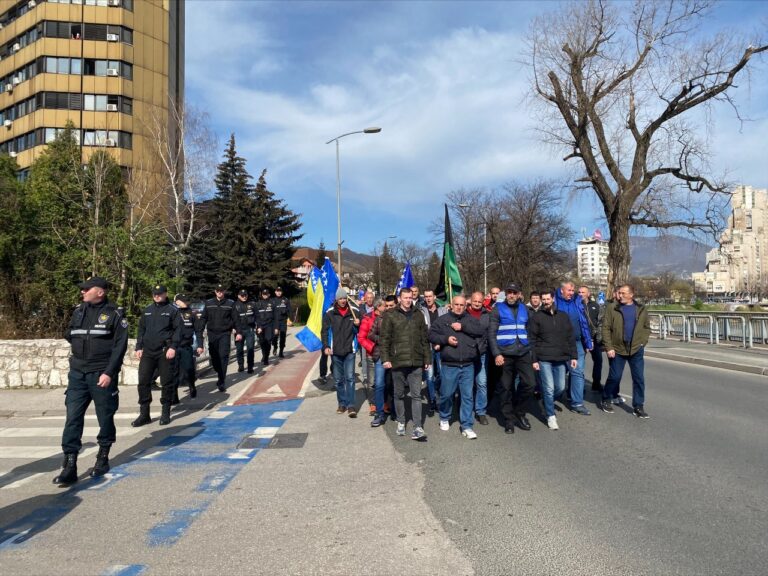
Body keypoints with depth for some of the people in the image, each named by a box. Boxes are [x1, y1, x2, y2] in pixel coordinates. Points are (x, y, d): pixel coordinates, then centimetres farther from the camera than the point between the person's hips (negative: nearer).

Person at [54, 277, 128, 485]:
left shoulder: (114, 313, -6)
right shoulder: (78, 311, 10)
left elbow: (120, 345, -11)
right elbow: (69, 335, 24)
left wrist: (109, 372, -17)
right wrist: (82, 346, 7)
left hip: (102, 374, -4)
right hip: (78, 372, 5)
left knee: (105, 417, 6)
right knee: (73, 417, -2)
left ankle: (103, 457, 24)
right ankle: (70, 465, 1)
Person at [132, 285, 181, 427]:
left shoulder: (172, 310, 0)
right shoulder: (147, 310, 14)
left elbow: (178, 330, -6)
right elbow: (141, 329, 16)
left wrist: (173, 347, -15)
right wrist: (139, 347, 8)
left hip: (165, 352, -4)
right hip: (148, 351, 4)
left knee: (167, 382, 3)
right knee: (143, 381, 2)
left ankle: (165, 413, 14)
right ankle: (144, 414, 11)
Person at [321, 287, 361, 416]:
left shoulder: (353, 312, 3)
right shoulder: (330, 313, 1)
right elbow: (324, 331, 2)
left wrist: (358, 324, -10)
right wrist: (325, 346, -9)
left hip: (349, 351, -1)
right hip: (335, 352, 1)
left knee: (350, 377, -7)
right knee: (338, 379, 9)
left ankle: (351, 405, -4)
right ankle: (342, 404, 21)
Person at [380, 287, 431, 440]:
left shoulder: (418, 315, 10)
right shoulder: (390, 316, 1)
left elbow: (424, 339, 13)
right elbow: (384, 339, -2)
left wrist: (427, 359, 10)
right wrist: (385, 358, -9)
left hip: (416, 362, 2)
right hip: (398, 361, -2)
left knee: (416, 395, -1)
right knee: (399, 394, 11)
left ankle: (417, 428, 0)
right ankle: (401, 422, 26)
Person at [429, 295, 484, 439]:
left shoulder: (471, 319, 9)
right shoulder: (443, 319, 4)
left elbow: (481, 330, -7)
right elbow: (432, 335, 1)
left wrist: (463, 327, -12)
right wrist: (445, 339, -14)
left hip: (468, 366, 1)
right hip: (449, 365, -1)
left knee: (467, 396, 3)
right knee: (447, 394, 7)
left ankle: (467, 426, 11)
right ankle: (444, 419, 32)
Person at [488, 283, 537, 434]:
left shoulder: (524, 309, 11)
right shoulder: (498, 309, -1)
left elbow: (528, 330, 18)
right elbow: (491, 333, -6)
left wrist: (530, 347, 10)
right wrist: (496, 354, -14)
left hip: (524, 353, 3)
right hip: (505, 354, -3)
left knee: (530, 383, -7)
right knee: (507, 388, 5)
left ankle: (519, 413, 15)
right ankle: (509, 419, 19)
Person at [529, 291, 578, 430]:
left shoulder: (563, 316, 11)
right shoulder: (536, 317, -1)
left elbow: (570, 338, 13)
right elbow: (532, 340, -4)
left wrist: (573, 356, 6)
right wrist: (534, 359, -10)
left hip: (561, 359, 4)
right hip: (544, 359, -4)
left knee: (560, 387, 8)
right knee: (549, 388, -4)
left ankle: (547, 403, 35)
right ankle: (551, 416, 8)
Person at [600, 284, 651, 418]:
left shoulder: (641, 309, 4)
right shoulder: (612, 308, -5)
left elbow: (647, 327, 12)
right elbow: (606, 328, -6)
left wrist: (642, 342, -1)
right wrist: (609, 347, -11)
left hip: (636, 350, 2)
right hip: (617, 349, -2)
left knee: (639, 378, 3)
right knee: (614, 377, 5)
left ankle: (638, 406, 12)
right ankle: (606, 400, 23)